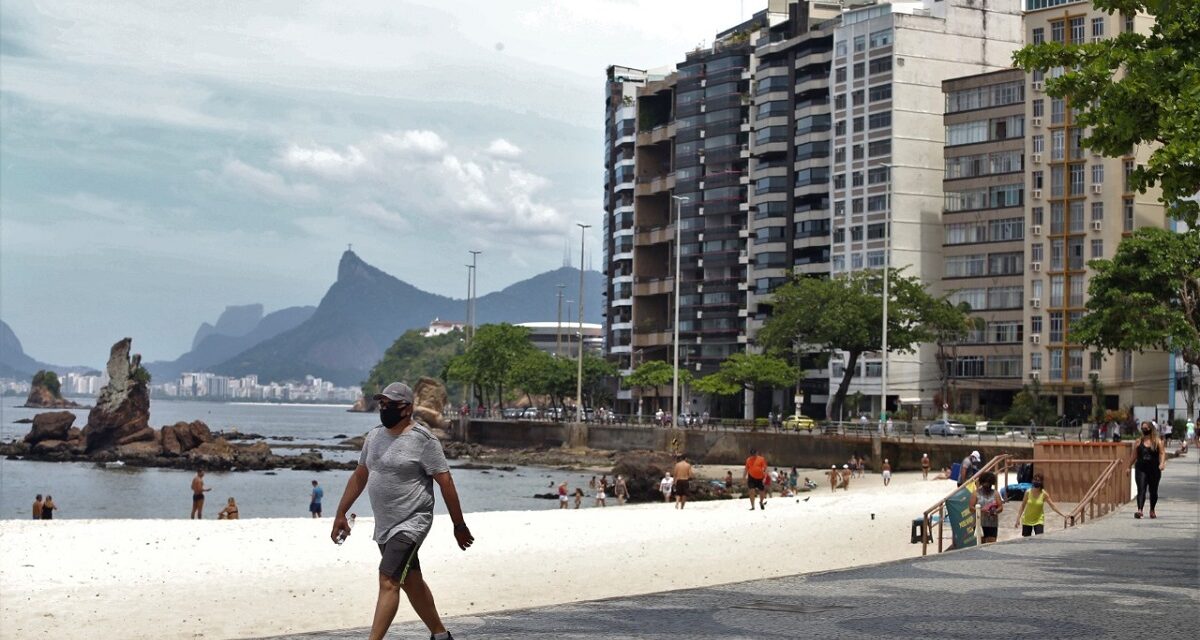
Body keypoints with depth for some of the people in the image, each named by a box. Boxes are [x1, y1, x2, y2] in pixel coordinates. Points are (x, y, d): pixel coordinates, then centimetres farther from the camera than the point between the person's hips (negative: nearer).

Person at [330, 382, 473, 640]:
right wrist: (340, 514, 17)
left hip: (411, 523, -8)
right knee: (412, 583, 17)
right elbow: (359, 476, 18)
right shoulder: (374, 436, 9)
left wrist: (459, 526, -8)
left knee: (388, 582, -17)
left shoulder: (423, 439, -13)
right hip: (385, 525, 8)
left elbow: (446, 482, -11)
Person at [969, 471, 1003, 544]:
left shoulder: (995, 493, 11)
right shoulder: (976, 493, 6)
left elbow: (1000, 507, 6)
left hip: (992, 524, 1)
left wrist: (995, 511, -16)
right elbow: (971, 508, -1)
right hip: (980, 524, -1)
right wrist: (980, 510, -20)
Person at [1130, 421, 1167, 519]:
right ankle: (1139, 510, -22)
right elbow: (1134, 455, 13)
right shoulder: (1139, 441, 9)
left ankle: (1152, 510, 25)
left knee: (1153, 491, 10)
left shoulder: (1157, 441, 3)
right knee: (1141, 490, -11)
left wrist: (1162, 463, -21)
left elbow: (1162, 453, -4)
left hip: (1154, 470, 0)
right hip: (1141, 469, 0)